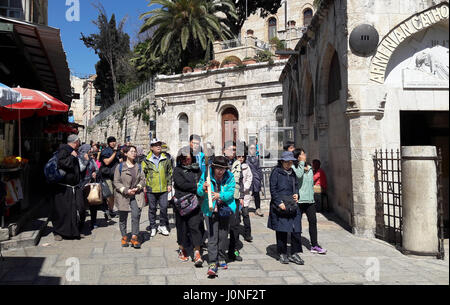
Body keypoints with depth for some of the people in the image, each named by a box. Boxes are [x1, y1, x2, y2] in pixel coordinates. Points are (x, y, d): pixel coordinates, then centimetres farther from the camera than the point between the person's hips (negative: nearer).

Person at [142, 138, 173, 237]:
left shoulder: (166, 159, 6)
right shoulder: (147, 160, 0)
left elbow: (169, 172, 13)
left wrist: (169, 184, 8)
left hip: (163, 188, 2)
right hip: (151, 189, -1)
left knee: (164, 207, 2)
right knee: (152, 208, 7)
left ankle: (162, 226, 18)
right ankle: (153, 227, 19)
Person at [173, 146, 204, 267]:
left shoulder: (197, 169, 15)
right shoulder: (177, 170, 5)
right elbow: (182, 184, -9)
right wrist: (196, 186, -11)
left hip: (195, 203, 1)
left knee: (195, 226, -8)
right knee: (182, 226, 7)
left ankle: (197, 253, -8)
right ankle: (182, 249, 26)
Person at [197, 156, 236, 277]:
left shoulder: (229, 177, -4)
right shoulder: (206, 175, -5)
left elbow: (230, 193, -13)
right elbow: (199, 192, -2)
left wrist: (220, 195, -31)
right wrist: (203, 188, -25)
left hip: (225, 210, 2)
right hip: (210, 211, -1)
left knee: (223, 236, 12)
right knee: (212, 237, -7)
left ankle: (221, 258, 30)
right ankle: (212, 264, -8)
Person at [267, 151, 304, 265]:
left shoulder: (292, 173, 14)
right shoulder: (276, 172, -4)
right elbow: (273, 190, -7)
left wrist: (296, 194, 5)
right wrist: (279, 203, -15)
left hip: (292, 206, 5)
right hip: (280, 207, -5)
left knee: (296, 230, 1)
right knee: (281, 230, 2)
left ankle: (294, 254, 13)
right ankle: (282, 254, 15)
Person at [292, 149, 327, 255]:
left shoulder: (309, 168, 15)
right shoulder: (294, 167, -8)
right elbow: (298, 175, -30)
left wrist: (312, 194, 18)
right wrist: (301, 163, -21)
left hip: (310, 199, 6)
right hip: (299, 200, -6)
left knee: (313, 221, 5)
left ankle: (314, 246, 13)